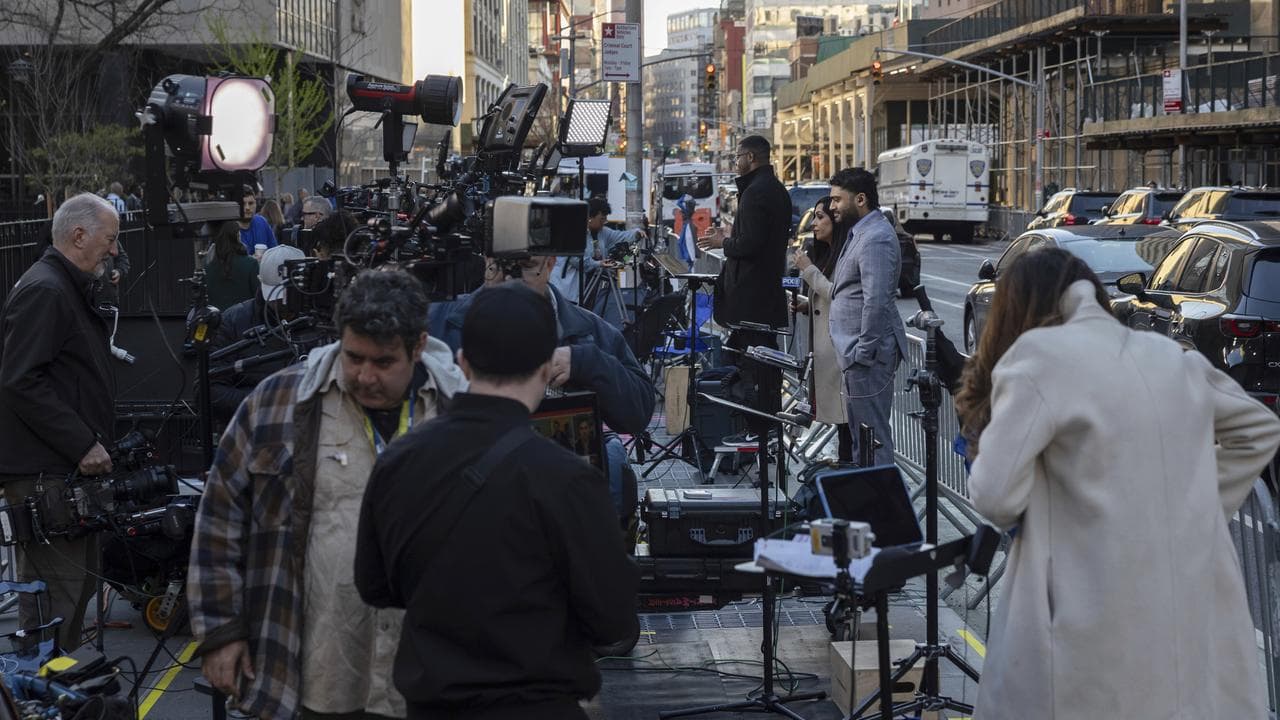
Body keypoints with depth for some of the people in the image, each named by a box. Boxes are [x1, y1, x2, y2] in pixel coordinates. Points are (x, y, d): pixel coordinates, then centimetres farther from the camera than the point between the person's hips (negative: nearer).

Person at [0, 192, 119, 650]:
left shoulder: (71, 289, 19)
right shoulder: (43, 291, -16)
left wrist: (94, 442, 20)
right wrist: (83, 445, -22)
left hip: (69, 467, 11)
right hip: (44, 474, -11)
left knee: (79, 582, 18)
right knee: (54, 592, -9)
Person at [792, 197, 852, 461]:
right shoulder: (827, 254, 18)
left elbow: (839, 296, -20)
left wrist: (809, 270, -13)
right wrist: (806, 305, 10)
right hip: (826, 344, 10)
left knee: (845, 414, -7)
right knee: (838, 411, 11)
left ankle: (847, 461, -4)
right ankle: (844, 461, 16)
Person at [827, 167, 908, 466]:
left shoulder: (875, 239, -18)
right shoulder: (861, 232, 16)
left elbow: (876, 301, -24)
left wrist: (863, 352, -22)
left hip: (867, 351, -11)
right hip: (858, 347, 11)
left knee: (871, 431, -6)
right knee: (858, 432, 16)